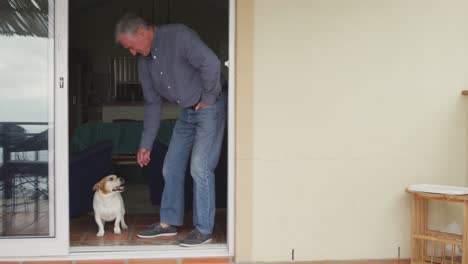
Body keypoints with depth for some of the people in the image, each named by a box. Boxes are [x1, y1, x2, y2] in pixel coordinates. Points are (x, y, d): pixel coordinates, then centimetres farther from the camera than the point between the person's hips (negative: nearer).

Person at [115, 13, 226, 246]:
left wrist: (208, 98, -18)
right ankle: (169, 223, 22)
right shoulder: (144, 61, 7)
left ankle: (204, 230, 2)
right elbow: (152, 104, 11)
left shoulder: (178, 36, -18)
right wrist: (145, 145, 9)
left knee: (200, 167, -10)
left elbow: (211, 63, -29)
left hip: (209, 108, -8)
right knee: (171, 167, 8)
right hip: (187, 113, 8)